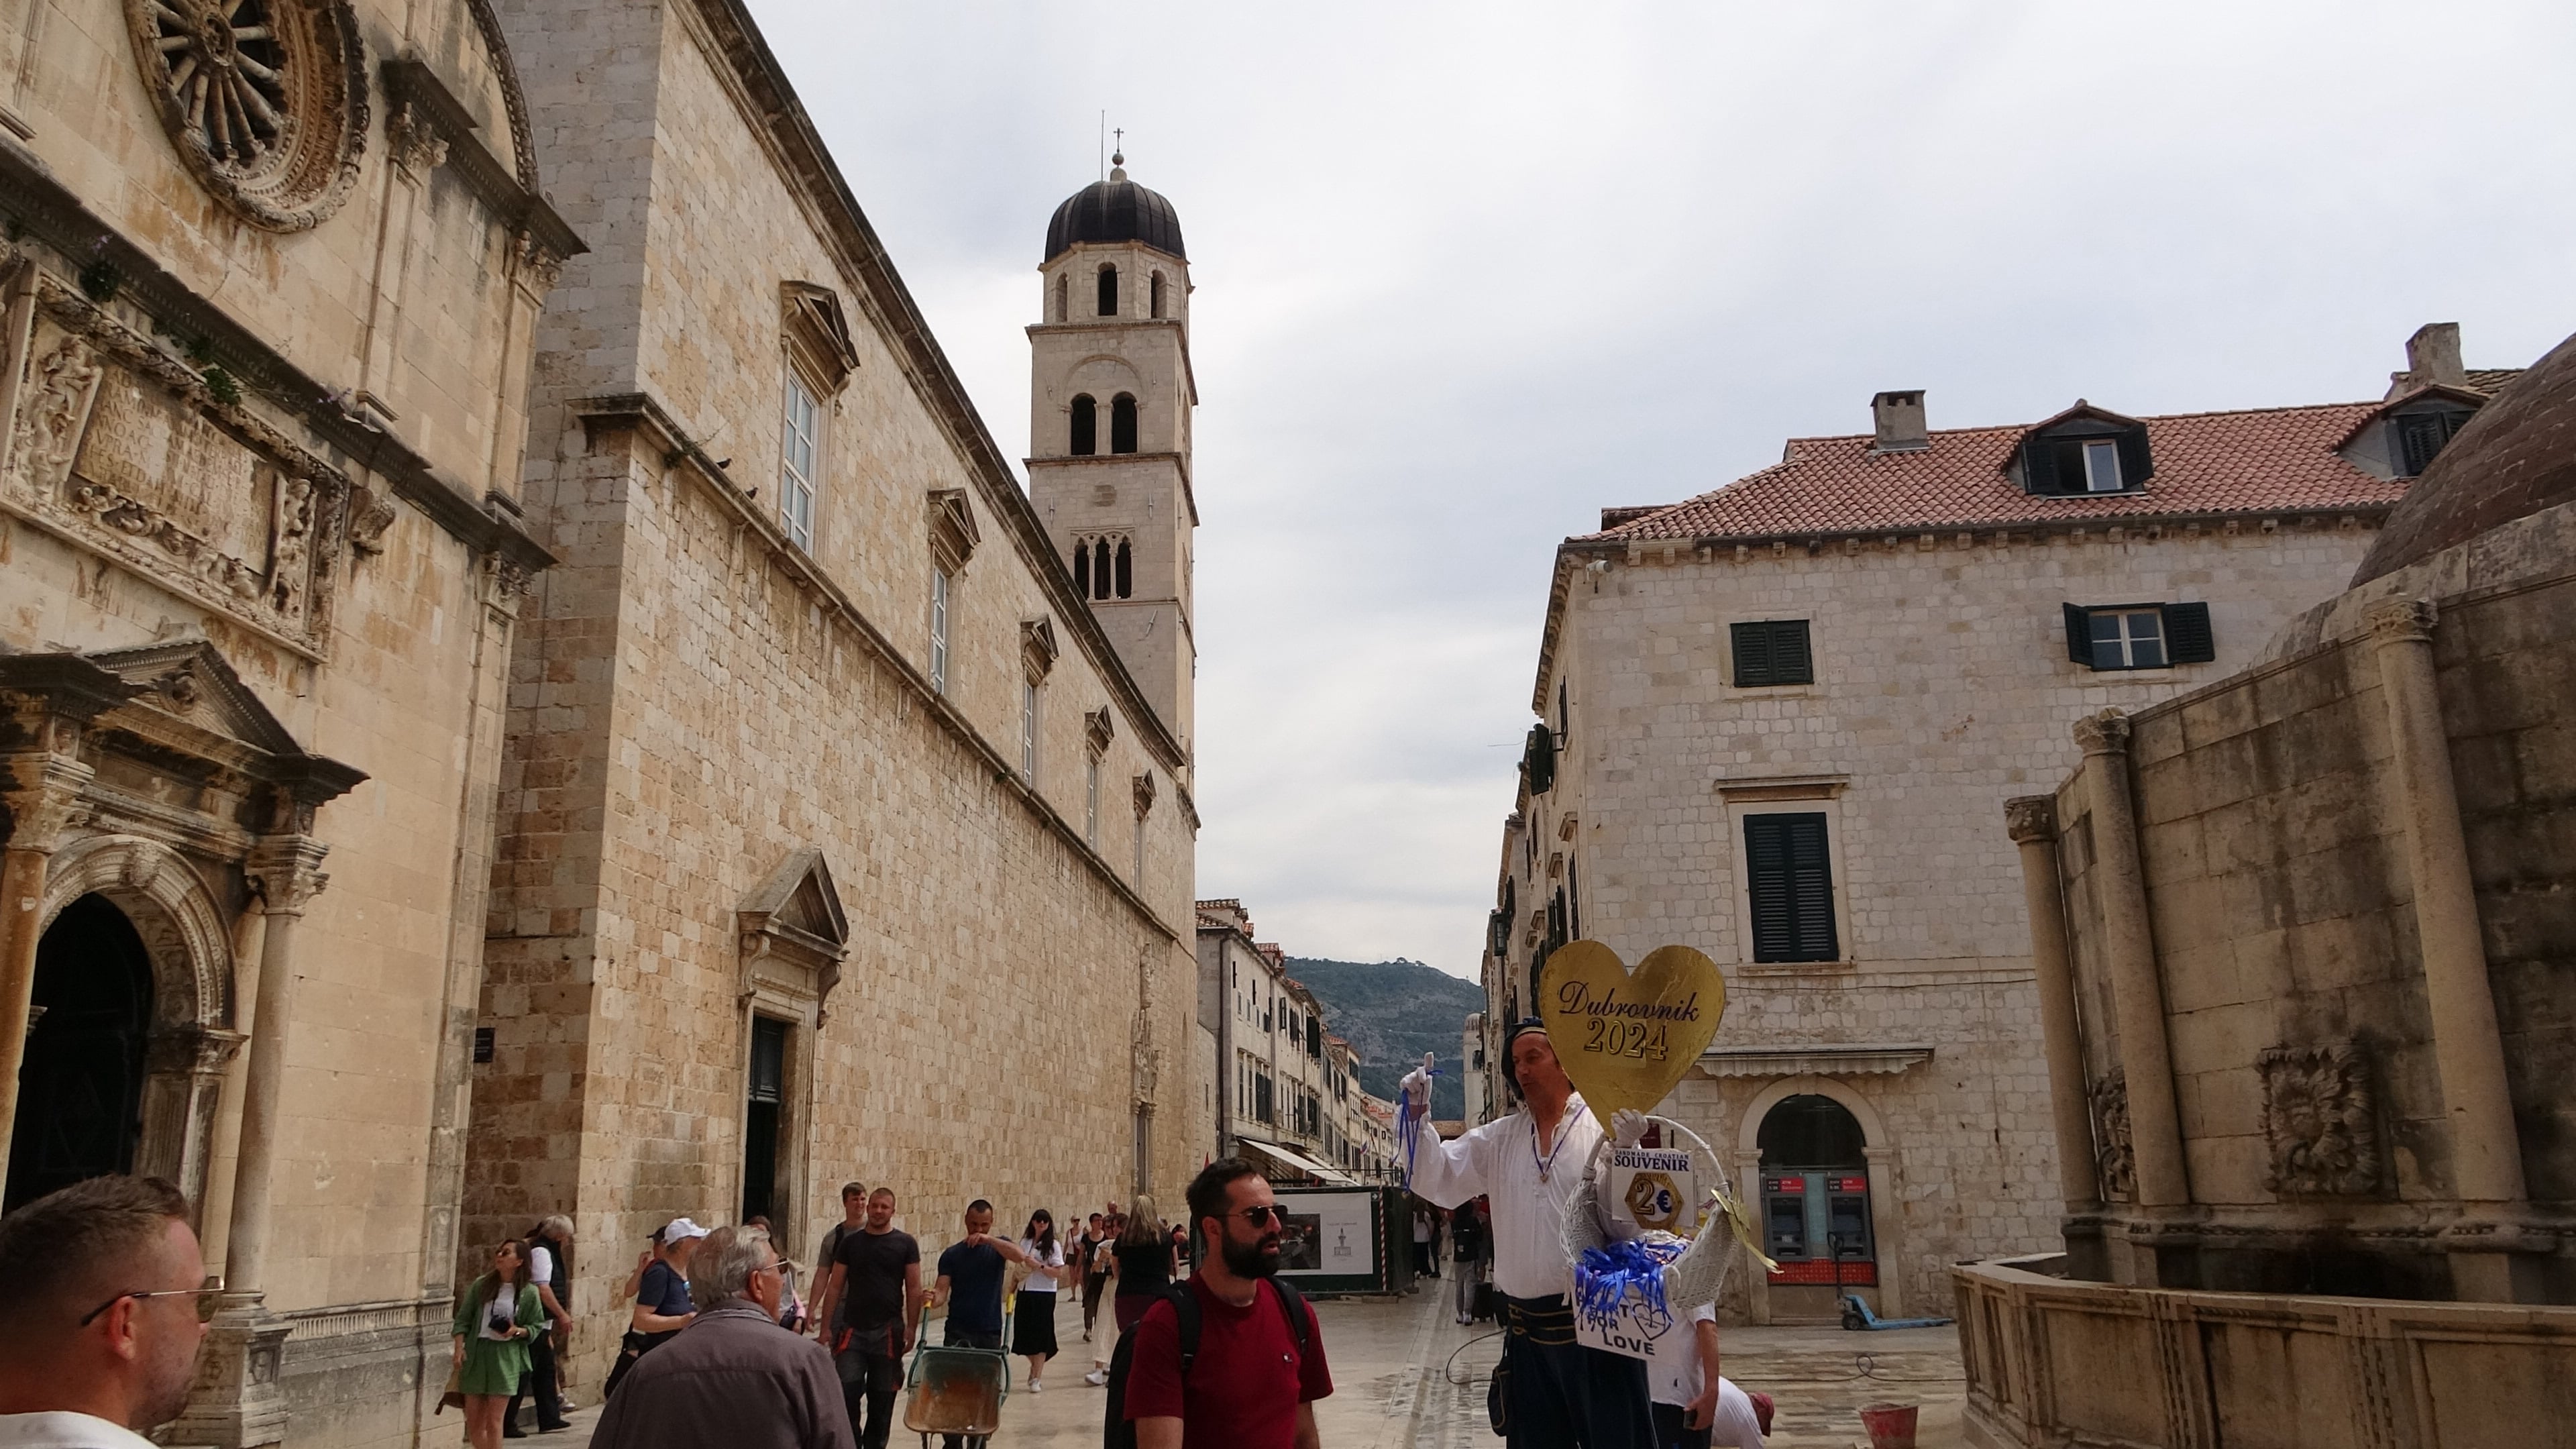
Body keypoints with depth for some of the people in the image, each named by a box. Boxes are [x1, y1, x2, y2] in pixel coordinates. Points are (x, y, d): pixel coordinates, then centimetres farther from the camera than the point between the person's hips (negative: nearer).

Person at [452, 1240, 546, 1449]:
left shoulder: (529, 1293, -1)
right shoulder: (481, 1285, 4)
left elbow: (536, 1326, 4)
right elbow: (463, 1319, 5)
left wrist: (518, 1331, -14)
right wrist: (459, 1348, -6)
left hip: (506, 1356, -3)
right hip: (476, 1353, 3)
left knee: (494, 1420, -5)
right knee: (473, 1420, 7)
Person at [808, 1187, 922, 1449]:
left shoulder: (905, 1244, 2)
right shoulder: (850, 1242, 6)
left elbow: (914, 1289, 1)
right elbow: (834, 1287, 6)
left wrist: (911, 1328, -7)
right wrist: (825, 1327, 1)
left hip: (888, 1332, -1)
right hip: (853, 1330, 1)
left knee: (882, 1399, 7)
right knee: (846, 1393, -7)